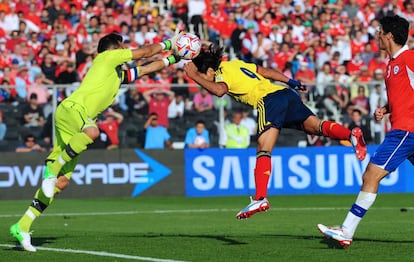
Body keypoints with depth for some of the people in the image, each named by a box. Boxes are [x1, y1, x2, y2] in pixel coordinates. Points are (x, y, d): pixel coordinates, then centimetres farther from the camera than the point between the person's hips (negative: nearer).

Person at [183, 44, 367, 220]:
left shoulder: (222, 73, 1)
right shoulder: (236, 64, 25)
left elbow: (219, 90, -22)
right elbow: (266, 71, 30)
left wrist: (194, 76, -12)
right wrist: (290, 82, 38)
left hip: (269, 100, -9)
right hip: (286, 93, 9)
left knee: (263, 150, -15)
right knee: (315, 125, 10)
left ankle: (260, 198, -25)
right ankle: (351, 134, -13)